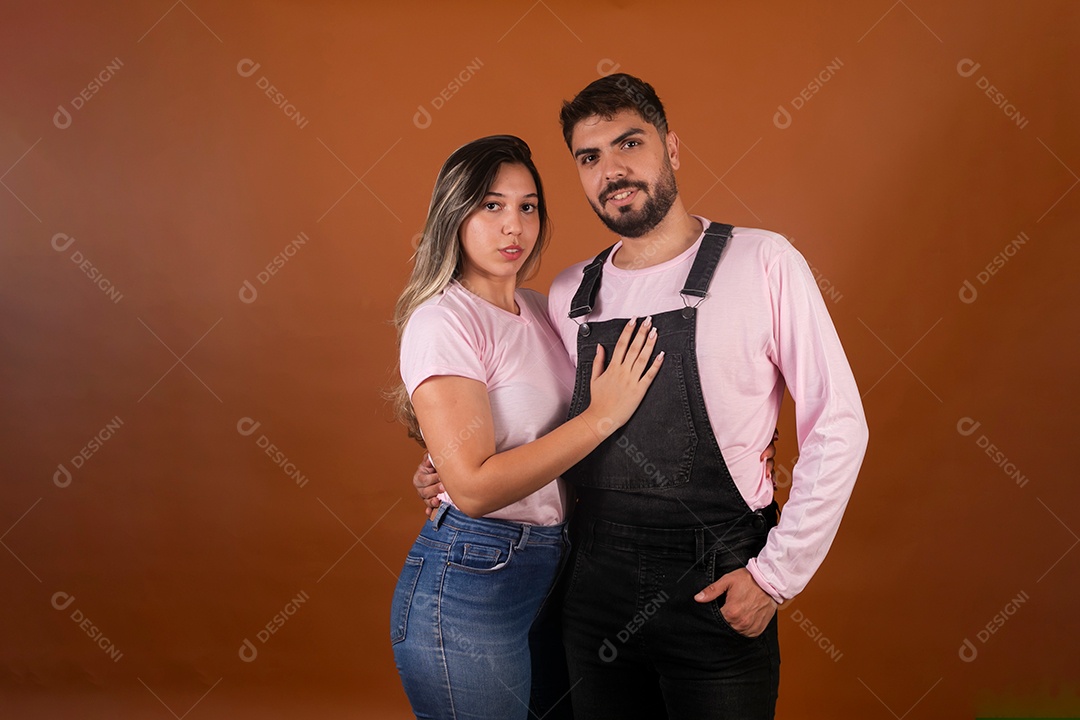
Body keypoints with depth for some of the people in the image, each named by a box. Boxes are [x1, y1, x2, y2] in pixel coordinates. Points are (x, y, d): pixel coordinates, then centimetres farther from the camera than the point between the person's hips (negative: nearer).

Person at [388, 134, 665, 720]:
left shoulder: (540, 310, 8)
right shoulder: (442, 321, -16)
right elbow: (474, 486, -24)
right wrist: (603, 415, -19)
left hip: (551, 571, 8)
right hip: (470, 581, -8)